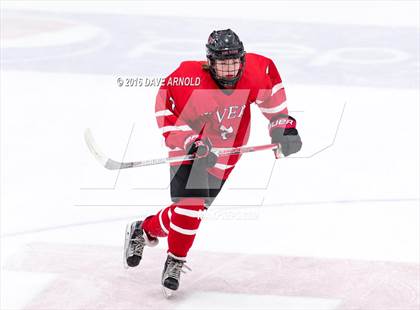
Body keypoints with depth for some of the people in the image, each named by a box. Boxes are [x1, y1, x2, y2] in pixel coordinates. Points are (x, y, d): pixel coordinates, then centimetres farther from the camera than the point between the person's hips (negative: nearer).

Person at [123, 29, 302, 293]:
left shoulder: (255, 72, -18)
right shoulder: (190, 80, -29)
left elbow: (271, 88, 3)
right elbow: (167, 112, -21)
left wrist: (282, 125, 0)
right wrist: (192, 144, -33)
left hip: (225, 153, 4)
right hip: (189, 148, -4)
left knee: (193, 208, 2)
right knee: (190, 204, -18)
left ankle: (145, 230, 28)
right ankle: (176, 260, 6)